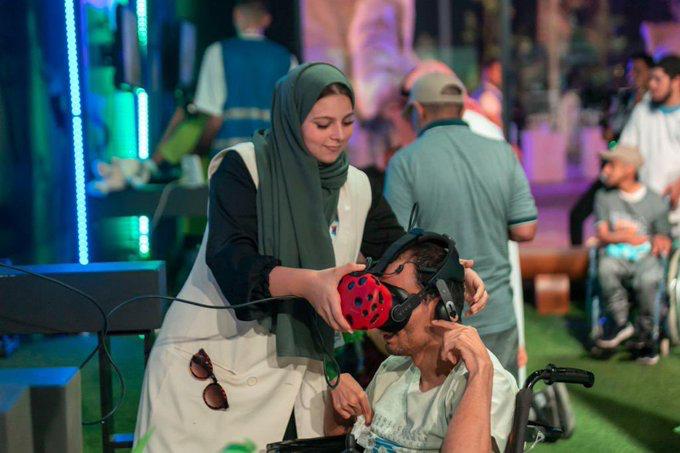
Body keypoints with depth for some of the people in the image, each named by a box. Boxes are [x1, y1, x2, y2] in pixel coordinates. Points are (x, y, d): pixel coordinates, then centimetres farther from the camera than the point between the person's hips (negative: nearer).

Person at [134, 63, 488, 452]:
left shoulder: (357, 188, 8)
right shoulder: (243, 167, -9)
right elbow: (228, 258, -21)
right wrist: (308, 283, -39)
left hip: (297, 373, 4)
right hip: (209, 368, -4)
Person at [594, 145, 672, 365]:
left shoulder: (656, 202, 3)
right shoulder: (604, 197, 9)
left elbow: (664, 239, 7)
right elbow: (602, 236, 3)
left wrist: (661, 242, -18)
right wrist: (624, 237, -16)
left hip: (645, 256, -2)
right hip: (616, 256, 2)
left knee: (648, 279, -35)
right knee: (605, 268, -35)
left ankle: (645, 334, -13)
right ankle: (620, 322, -18)